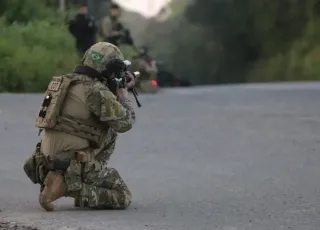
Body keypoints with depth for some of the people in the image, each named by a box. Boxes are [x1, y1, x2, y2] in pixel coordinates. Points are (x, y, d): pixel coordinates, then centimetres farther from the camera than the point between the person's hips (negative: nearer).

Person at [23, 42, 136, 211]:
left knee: (109, 132, 26)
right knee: (123, 197, -1)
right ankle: (67, 187, -14)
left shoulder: (69, 82, 13)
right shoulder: (96, 91, -15)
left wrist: (117, 93, 20)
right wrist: (123, 94, 5)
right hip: (74, 164, -9)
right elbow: (124, 123, -10)